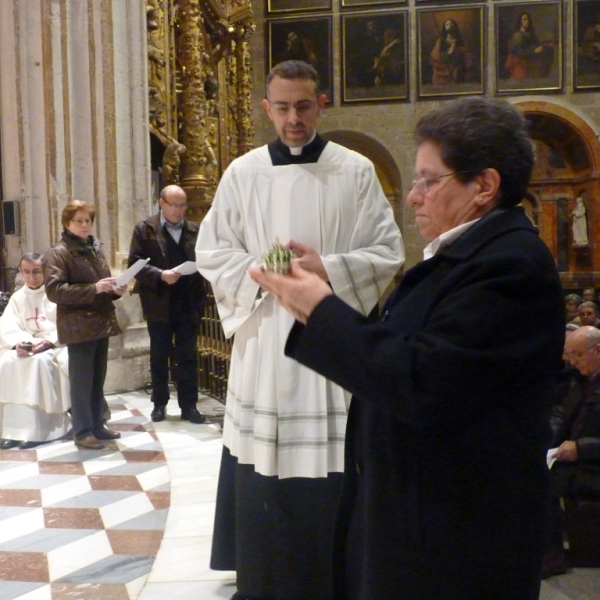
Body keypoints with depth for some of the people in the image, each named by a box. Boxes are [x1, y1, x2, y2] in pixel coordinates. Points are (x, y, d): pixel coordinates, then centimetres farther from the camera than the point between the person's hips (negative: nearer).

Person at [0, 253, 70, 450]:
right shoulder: (16, 298, 13)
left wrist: (49, 341, -25)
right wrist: (18, 343, -20)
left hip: (56, 346, -4)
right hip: (26, 348, 4)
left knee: (39, 362, -36)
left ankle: (35, 429, -34)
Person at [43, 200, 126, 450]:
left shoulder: (95, 249, 16)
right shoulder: (57, 253, -7)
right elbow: (54, 290, -19)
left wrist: (114, 289, 3)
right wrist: (93, 289, -26)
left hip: (101, 323, 7)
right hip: (79, 327, -7)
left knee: (98, 380, 13)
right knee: (82, 381, -2)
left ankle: (97, 425, 23)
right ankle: (83, 432, 6)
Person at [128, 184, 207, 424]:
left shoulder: (194, 230, 8)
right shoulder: (145, 229, 0)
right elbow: (135, 263, -7)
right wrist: (160, 275, -19)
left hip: (189, 303, 2)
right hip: (159, 303, -2)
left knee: (188, 356, 5)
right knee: (159, 356, 9)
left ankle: (189, 406, 12)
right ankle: (159, 404, 21)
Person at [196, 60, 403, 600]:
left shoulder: (357, 171, 1)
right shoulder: (242, 174, 5)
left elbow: (388, 253, 0)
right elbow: (212, 255, 5)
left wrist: (327, 269, -14)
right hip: (264, 344, 1)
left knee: (333, 478, 3)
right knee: (263, 482, 6)